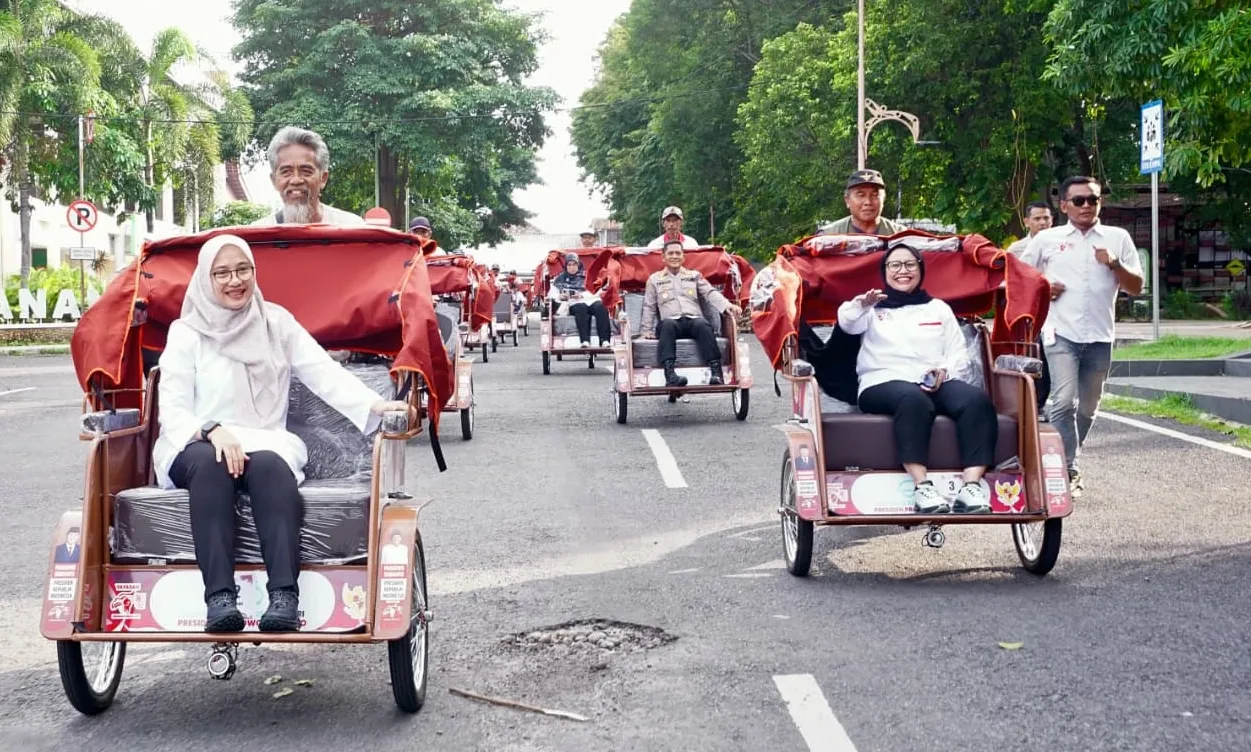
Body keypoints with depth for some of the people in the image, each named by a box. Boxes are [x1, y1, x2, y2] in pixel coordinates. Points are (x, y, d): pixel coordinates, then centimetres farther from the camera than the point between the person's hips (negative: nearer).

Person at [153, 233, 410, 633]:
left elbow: (325, 372, 1)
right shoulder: (186, 333, 7)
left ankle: (284, 595, -47)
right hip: (197, 446, -1)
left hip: (265, 444, 1)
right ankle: (219, 596, -46)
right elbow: (172, 409, -1)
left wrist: (375, 405, -16)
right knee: (209, 464, -36)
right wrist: (212, 431, -23)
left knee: (269, 465, -35)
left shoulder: (276, 322, 12)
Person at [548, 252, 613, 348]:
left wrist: (582, 295, -10)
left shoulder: (586, 276, 21)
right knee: (581, 308, -38)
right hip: (574, 304, -1)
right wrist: (560, 296, -11)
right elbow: (551, 293, 12)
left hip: (592, 301, 1)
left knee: (600, 307, -33)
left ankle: (605, 340, -45)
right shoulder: (560, 278, 22)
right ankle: (585, 341, -52)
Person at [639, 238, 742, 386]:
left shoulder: (695, 275, 24)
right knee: (667, 323, -37)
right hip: (671, 323, -1)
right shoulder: (654, 279, 21)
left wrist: (728, 305, -9)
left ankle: (717, 373, -46)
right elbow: (649, 308, 16)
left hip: (694, 320, 1)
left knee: (702, 324, -35)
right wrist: (647, 331, 3)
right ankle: (670, 374, -51)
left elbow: (711, 294, 10)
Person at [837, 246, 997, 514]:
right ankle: (922, 487, -46)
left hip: (936, 384, 3)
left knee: (978, 400, -28)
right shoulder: (873, 308, 19)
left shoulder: (939, 308, 27)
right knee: (914, 400, -39)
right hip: (883, 384, -3)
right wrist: (861, 305, -27)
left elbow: (959, 352, 19)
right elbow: (847, 322, -3)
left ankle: (971, 487, -39)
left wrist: (945, 369, -5)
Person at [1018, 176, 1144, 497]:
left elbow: (1136, 287, 6)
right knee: (1064, 402, -18)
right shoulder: (1047, 239, 5)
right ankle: (1069, 471, -13)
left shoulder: (1118, 238, 7)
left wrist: (1114, 264, -12)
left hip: (1100, 337, 3)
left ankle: (1064, 460, 30)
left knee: (1087, 407, 12)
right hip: (1061, 333, -2)